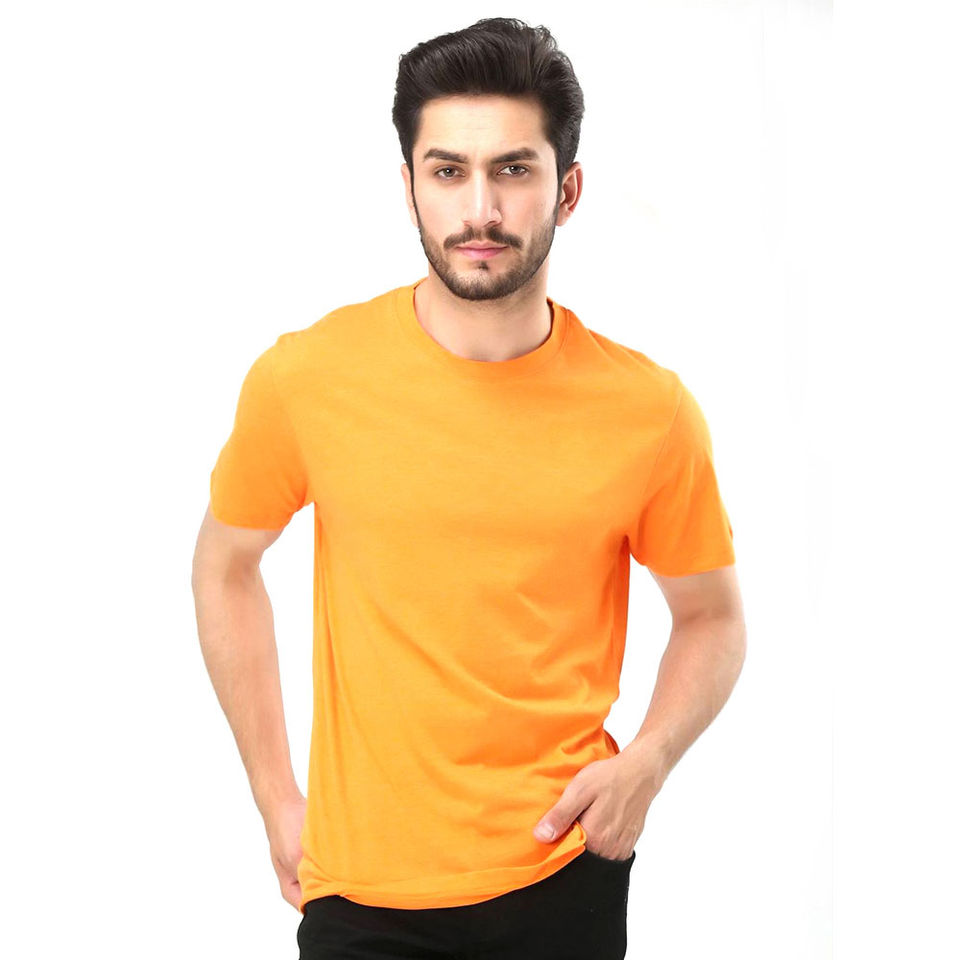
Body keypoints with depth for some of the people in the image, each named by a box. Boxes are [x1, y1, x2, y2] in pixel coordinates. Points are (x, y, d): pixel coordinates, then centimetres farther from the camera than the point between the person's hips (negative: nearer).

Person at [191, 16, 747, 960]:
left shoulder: (650, 409, -9)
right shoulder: (305, 377, -9)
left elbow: (712, 616, 6)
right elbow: (225, 566, 6)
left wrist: (646, 762, -11)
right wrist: (278, 802, 4)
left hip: (564, 878, 0)